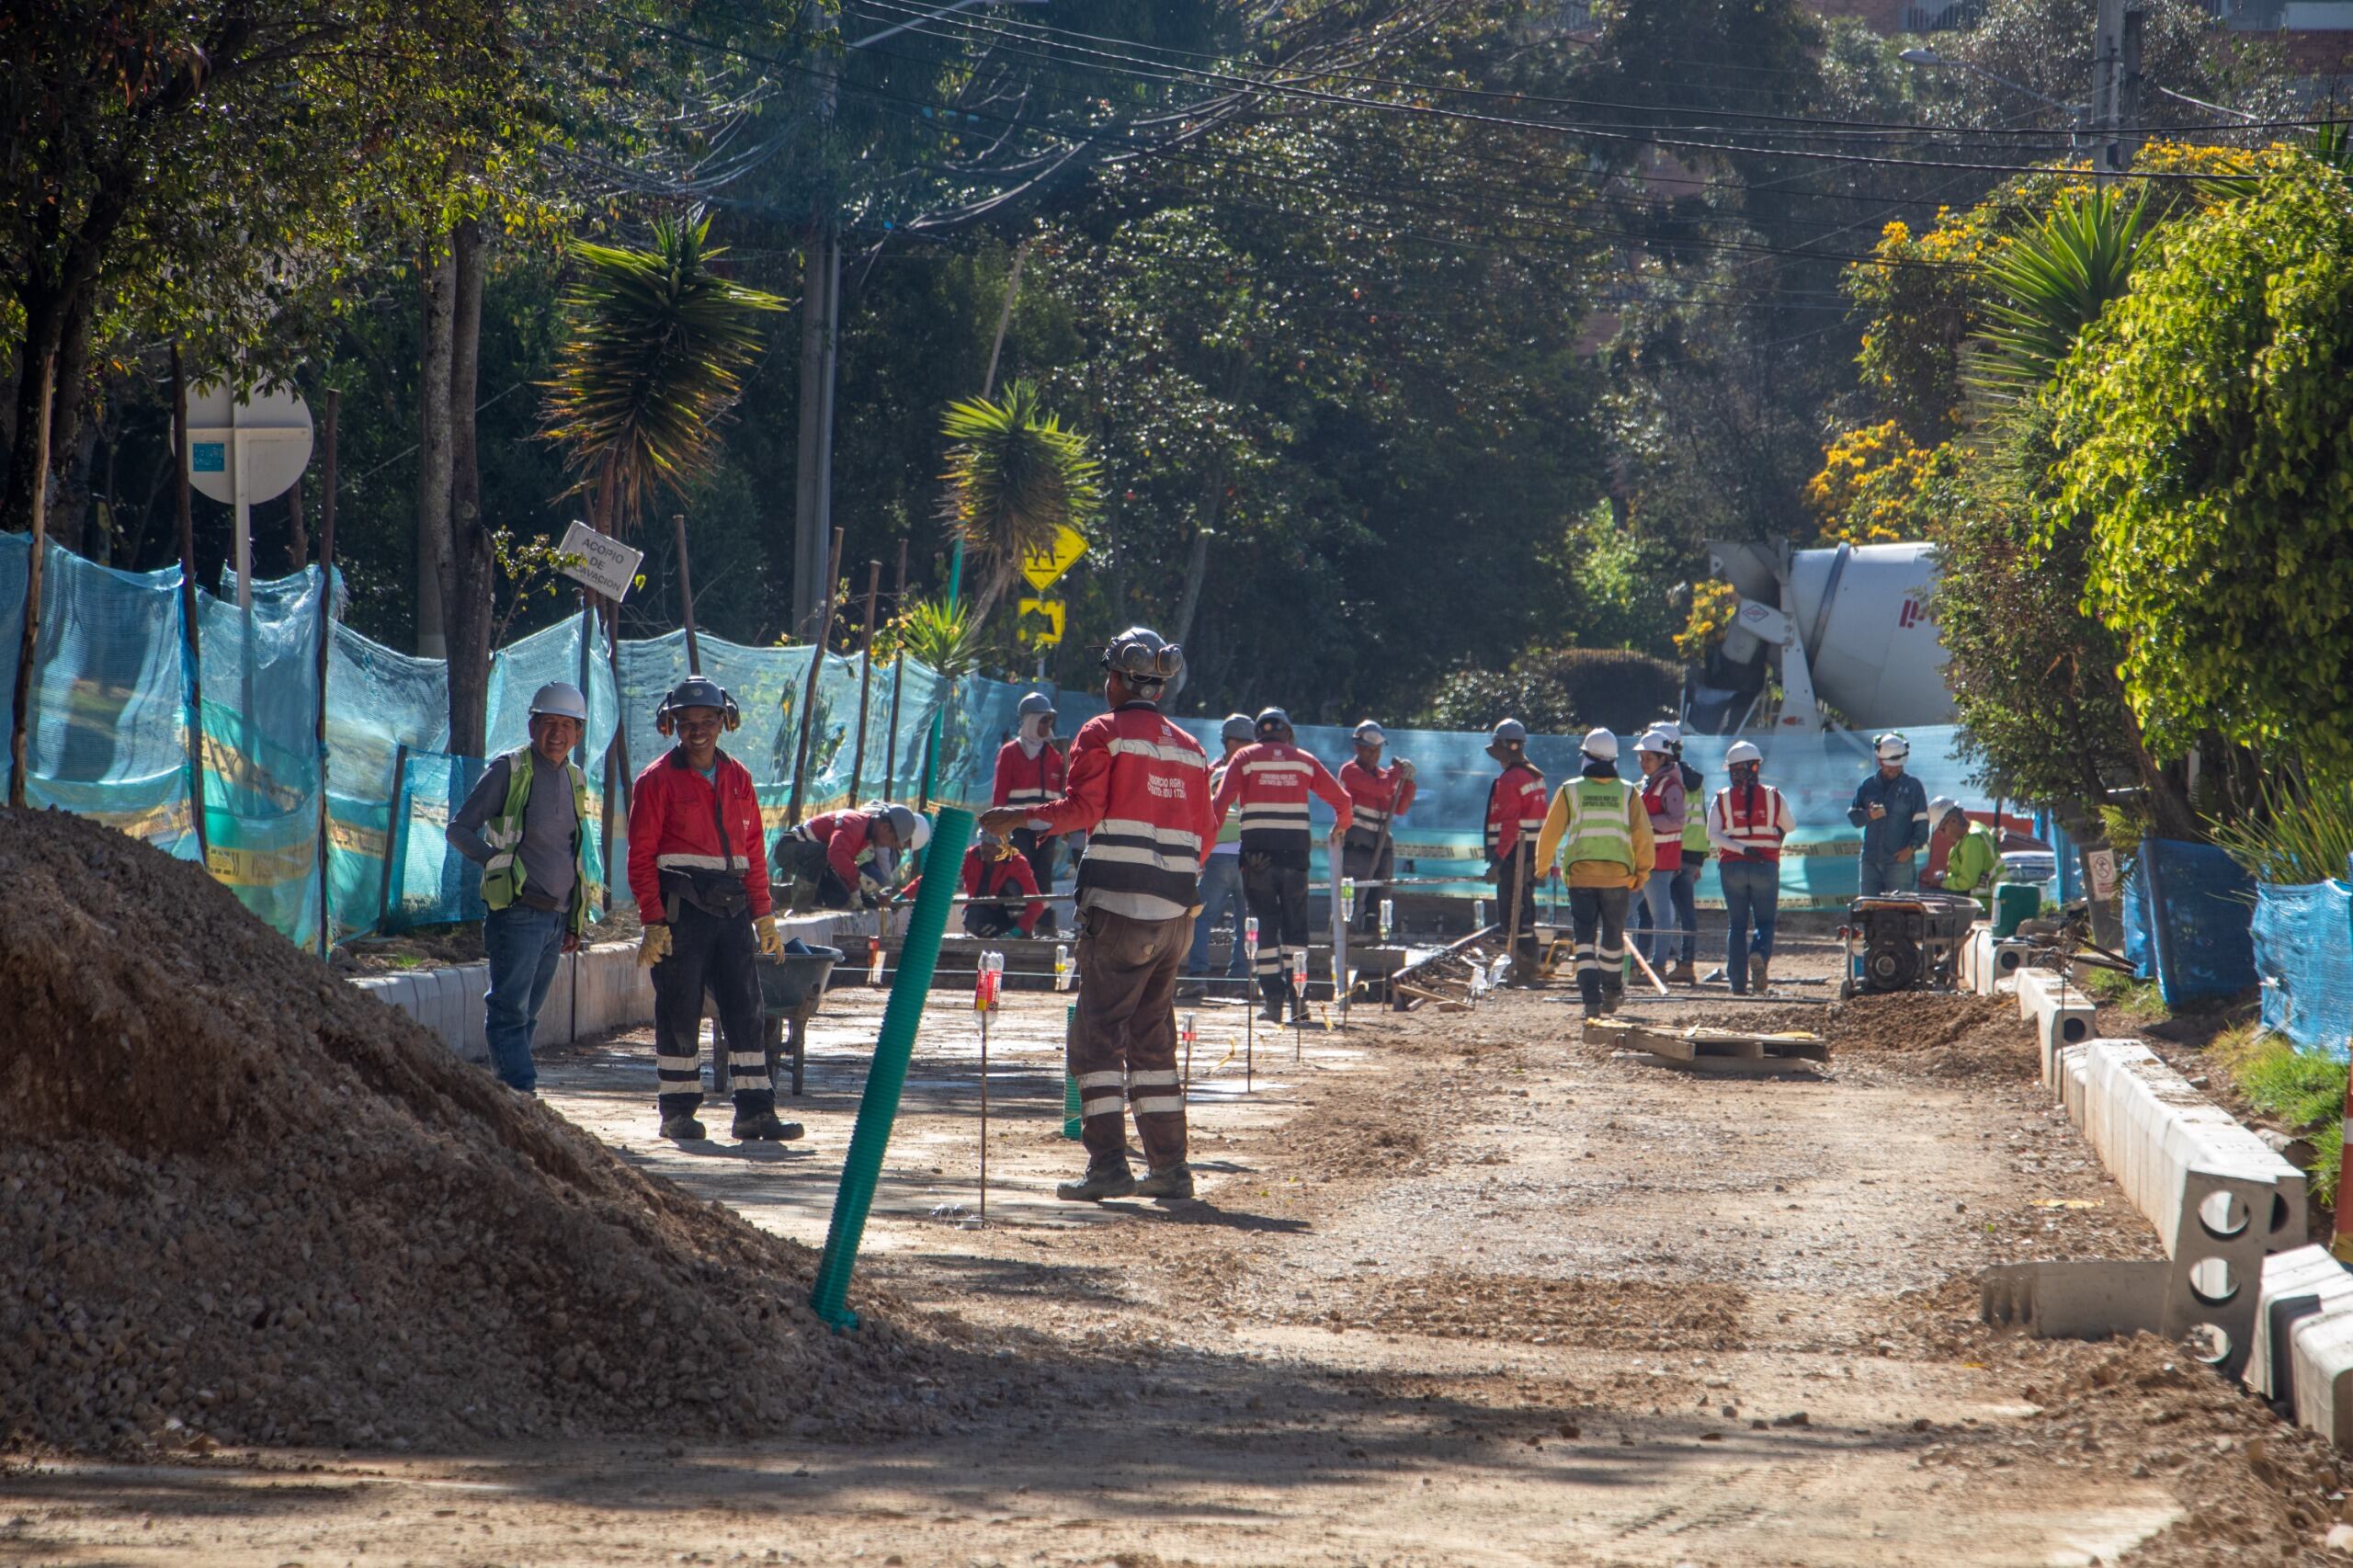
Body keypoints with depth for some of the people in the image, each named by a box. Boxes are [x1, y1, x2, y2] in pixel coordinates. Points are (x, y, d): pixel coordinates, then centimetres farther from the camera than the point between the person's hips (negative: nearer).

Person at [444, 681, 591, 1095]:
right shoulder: (508, 771, -4)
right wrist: (496, 859, -20)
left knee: (527, 1014, 7)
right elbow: (459, 829, -4)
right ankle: (520, 1091, -20)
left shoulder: (575, 780, 15)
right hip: (517, 912, -7)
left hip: (557, 916, 7)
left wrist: (576, 921, 21)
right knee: (510, 1009, -13)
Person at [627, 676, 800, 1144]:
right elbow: (641, 856, -4)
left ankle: (755, 1110, 2)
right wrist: (653, 922, -12)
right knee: (680, 1012, -1)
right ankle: (677, 1110, 7)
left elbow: (754, 850, 17)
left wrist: (763, 914, 11)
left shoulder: (737, 778, 14)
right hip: (680, 907, -4)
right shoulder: (658, 779, -1)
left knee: (745, 1008, 1)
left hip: (731, 908, 5)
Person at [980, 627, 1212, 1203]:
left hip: (1118, 904, -6)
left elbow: (1082, 808, -12)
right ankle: (1169, 1167, 10)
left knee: (1098, 1032, -4)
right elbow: (1203, 833, 15)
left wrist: (1017, 818, -2)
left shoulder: (1103, 733, -2)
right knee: (1153, 1037, 13)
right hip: (1175, 911, 6)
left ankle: (1109, 1164, -13)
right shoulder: (1189, 748, 16)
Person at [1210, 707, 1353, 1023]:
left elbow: (1220, 803, -5)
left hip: (1257, 852, -1)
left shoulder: (1245, 758, 7)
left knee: (1266, 923, 4)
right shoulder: (1303, 760, 12)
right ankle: (1297, 996, 0)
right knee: (1295, 925, 9)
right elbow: (1341, 800, 14)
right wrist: (1341, 828, 33)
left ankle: (1273, 998, -2)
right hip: (1295, 851, 1)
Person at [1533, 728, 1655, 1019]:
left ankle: (1591, 999, -13)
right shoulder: (1628, 793, 2)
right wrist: (1642, 871, 14)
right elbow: (1643, 835, 0)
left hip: (1580, 875, -1)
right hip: (1617, 875, 1)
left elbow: (1550, 832, 3)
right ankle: (1611, 994, 30)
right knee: (1613, 937, 17)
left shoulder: (1571, 791, 0)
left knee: (1584, 938, -1)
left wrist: (1543, 865, 19)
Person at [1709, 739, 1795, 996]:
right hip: (1766, 867, 0)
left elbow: (1713, 834, -11)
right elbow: (1790, 826, 13)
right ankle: (1760, 955, -26)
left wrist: (1741, 848, -14)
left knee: (1737, 925, 9)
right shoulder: (1773, 796, 1)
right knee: (1765, 922, 7)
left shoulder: (1722, 799, 1)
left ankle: (1738, 982, 5)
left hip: (1732, 866, 1)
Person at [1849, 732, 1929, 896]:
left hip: (1900, 860, -3)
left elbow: (1922, 821, 2)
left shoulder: (1912, 786, 4)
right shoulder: (1868, 785, 12)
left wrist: (1912, 847, -11)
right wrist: (1868, 815, -9)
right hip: (1871, 861, 3)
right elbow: (1852, 816, 12)